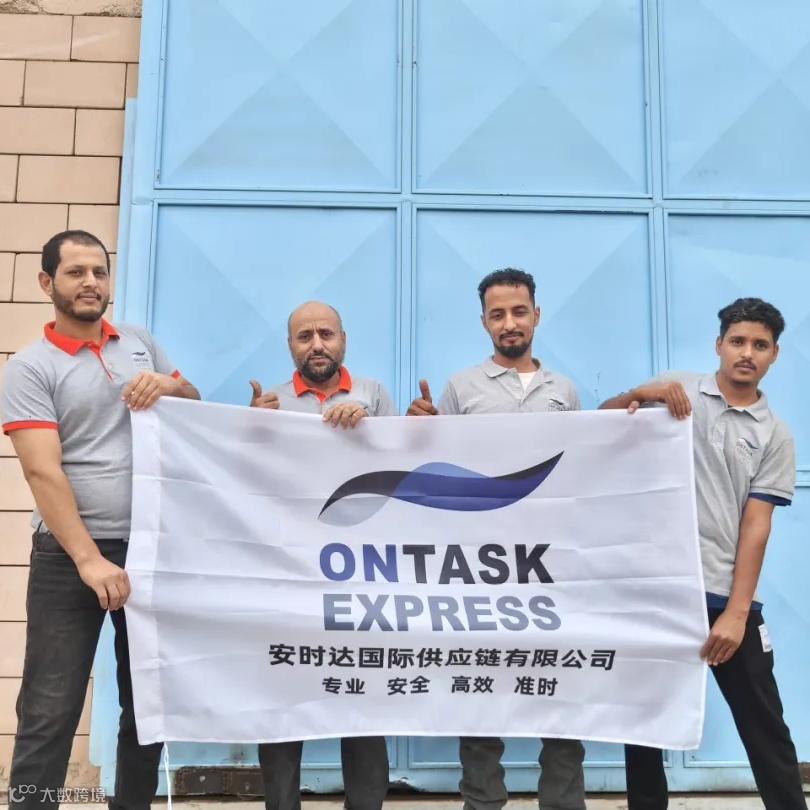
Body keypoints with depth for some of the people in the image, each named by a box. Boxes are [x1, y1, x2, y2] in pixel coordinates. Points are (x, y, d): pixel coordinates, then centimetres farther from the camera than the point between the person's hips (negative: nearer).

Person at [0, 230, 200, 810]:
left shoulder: (140, 342, 10)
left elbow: (196, 404, 17)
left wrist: (168, 385, -7)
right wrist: (89, 560, -23)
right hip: (69, 556, -5)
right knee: (50, 714, -1)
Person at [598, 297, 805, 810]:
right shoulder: (676, 389, 4)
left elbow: (756, 525, -1)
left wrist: (736, 612, -9)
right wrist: (641, 393, -18)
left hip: (726, 596, 1)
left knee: (765, 728, 8)